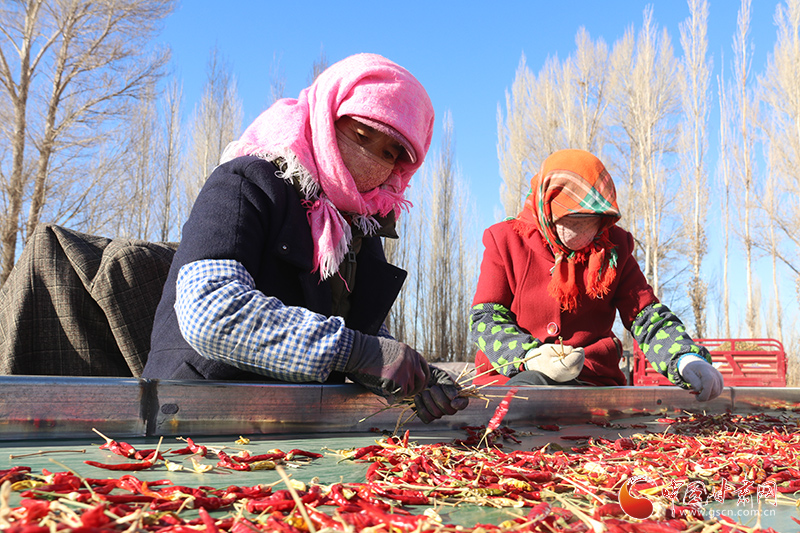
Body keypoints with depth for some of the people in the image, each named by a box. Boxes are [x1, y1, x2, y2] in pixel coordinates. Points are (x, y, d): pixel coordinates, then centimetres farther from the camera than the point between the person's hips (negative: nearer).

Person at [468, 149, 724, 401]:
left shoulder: (613, 248, 11)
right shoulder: (506, 242, 4)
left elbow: (647, 317, 8)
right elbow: (485, 319, -3)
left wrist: (686, 358, -14)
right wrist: (530, 356, -24)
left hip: (592, 379, 1)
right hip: (510, 377, 0)